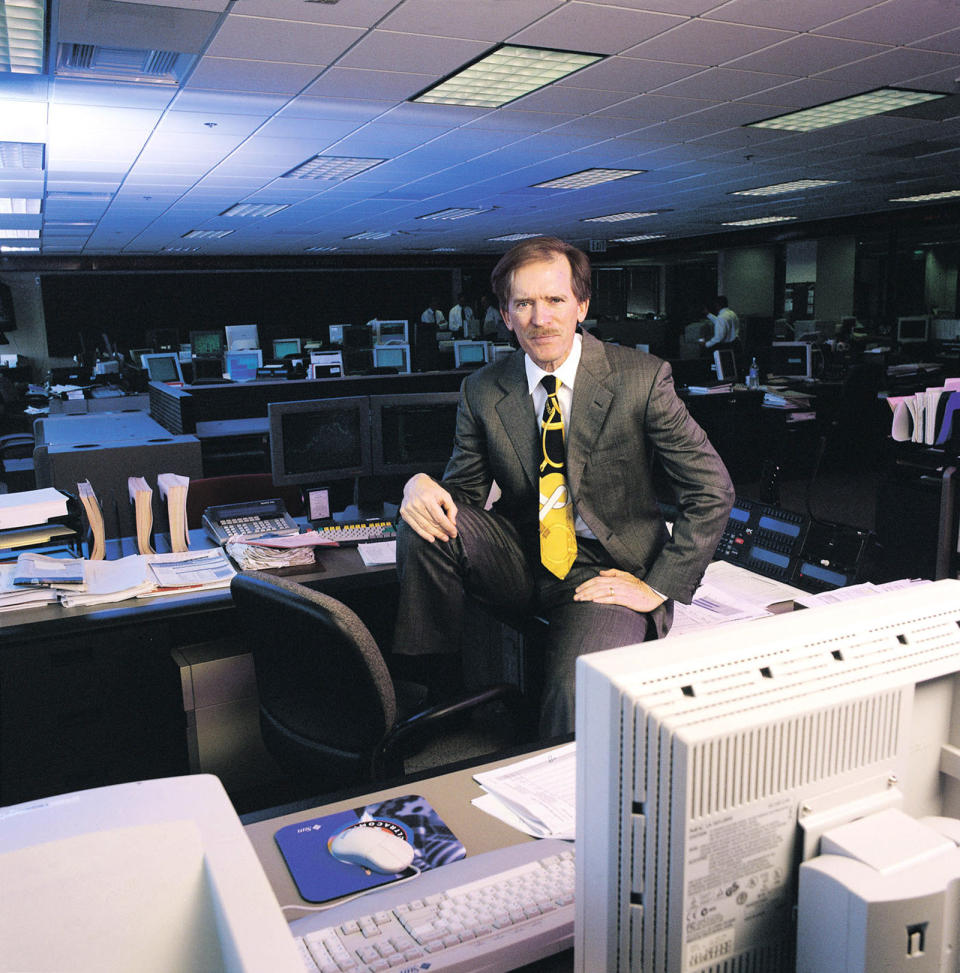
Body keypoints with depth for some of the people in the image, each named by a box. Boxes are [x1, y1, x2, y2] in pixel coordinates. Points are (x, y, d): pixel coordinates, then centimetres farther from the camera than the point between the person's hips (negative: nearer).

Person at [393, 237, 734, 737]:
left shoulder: (641, 378, -10)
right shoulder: (482, 391, -1)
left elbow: (712, 489, -7)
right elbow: (464, 491, 5)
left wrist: (659, 587, -12)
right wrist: (423, 488, -20)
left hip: (606, 570, -3)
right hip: (520, 559, 4)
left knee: (580, 691, -31)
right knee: (425, 521, -22)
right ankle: (436, 682, -7)